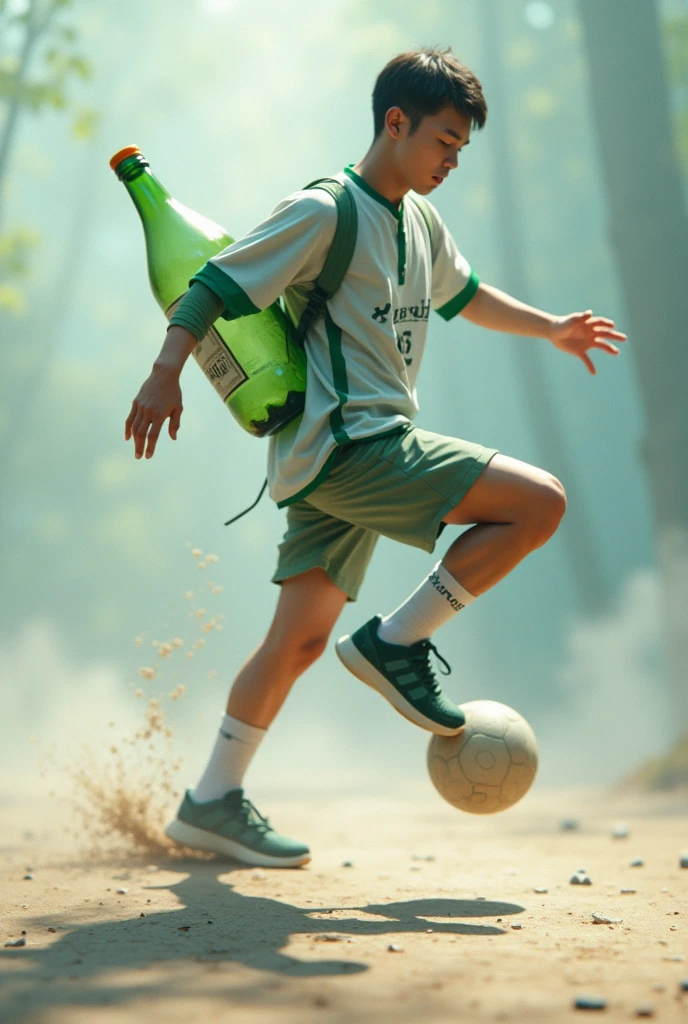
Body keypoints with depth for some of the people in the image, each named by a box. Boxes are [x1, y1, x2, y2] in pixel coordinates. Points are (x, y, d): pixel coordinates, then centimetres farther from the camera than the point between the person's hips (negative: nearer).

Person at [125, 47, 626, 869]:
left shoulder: (421, 222, 18)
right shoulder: (324, 212, -10)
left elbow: (463, 294, 37)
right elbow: (216, 286, -15)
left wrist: (551, 329, 39)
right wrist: (165, 373, -29)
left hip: (358, 459, 9)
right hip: (343, 446, -9)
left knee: (299, 640, 9)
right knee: (539, 502, -14)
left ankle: (212, 805, 15)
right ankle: (395, 643, -6)